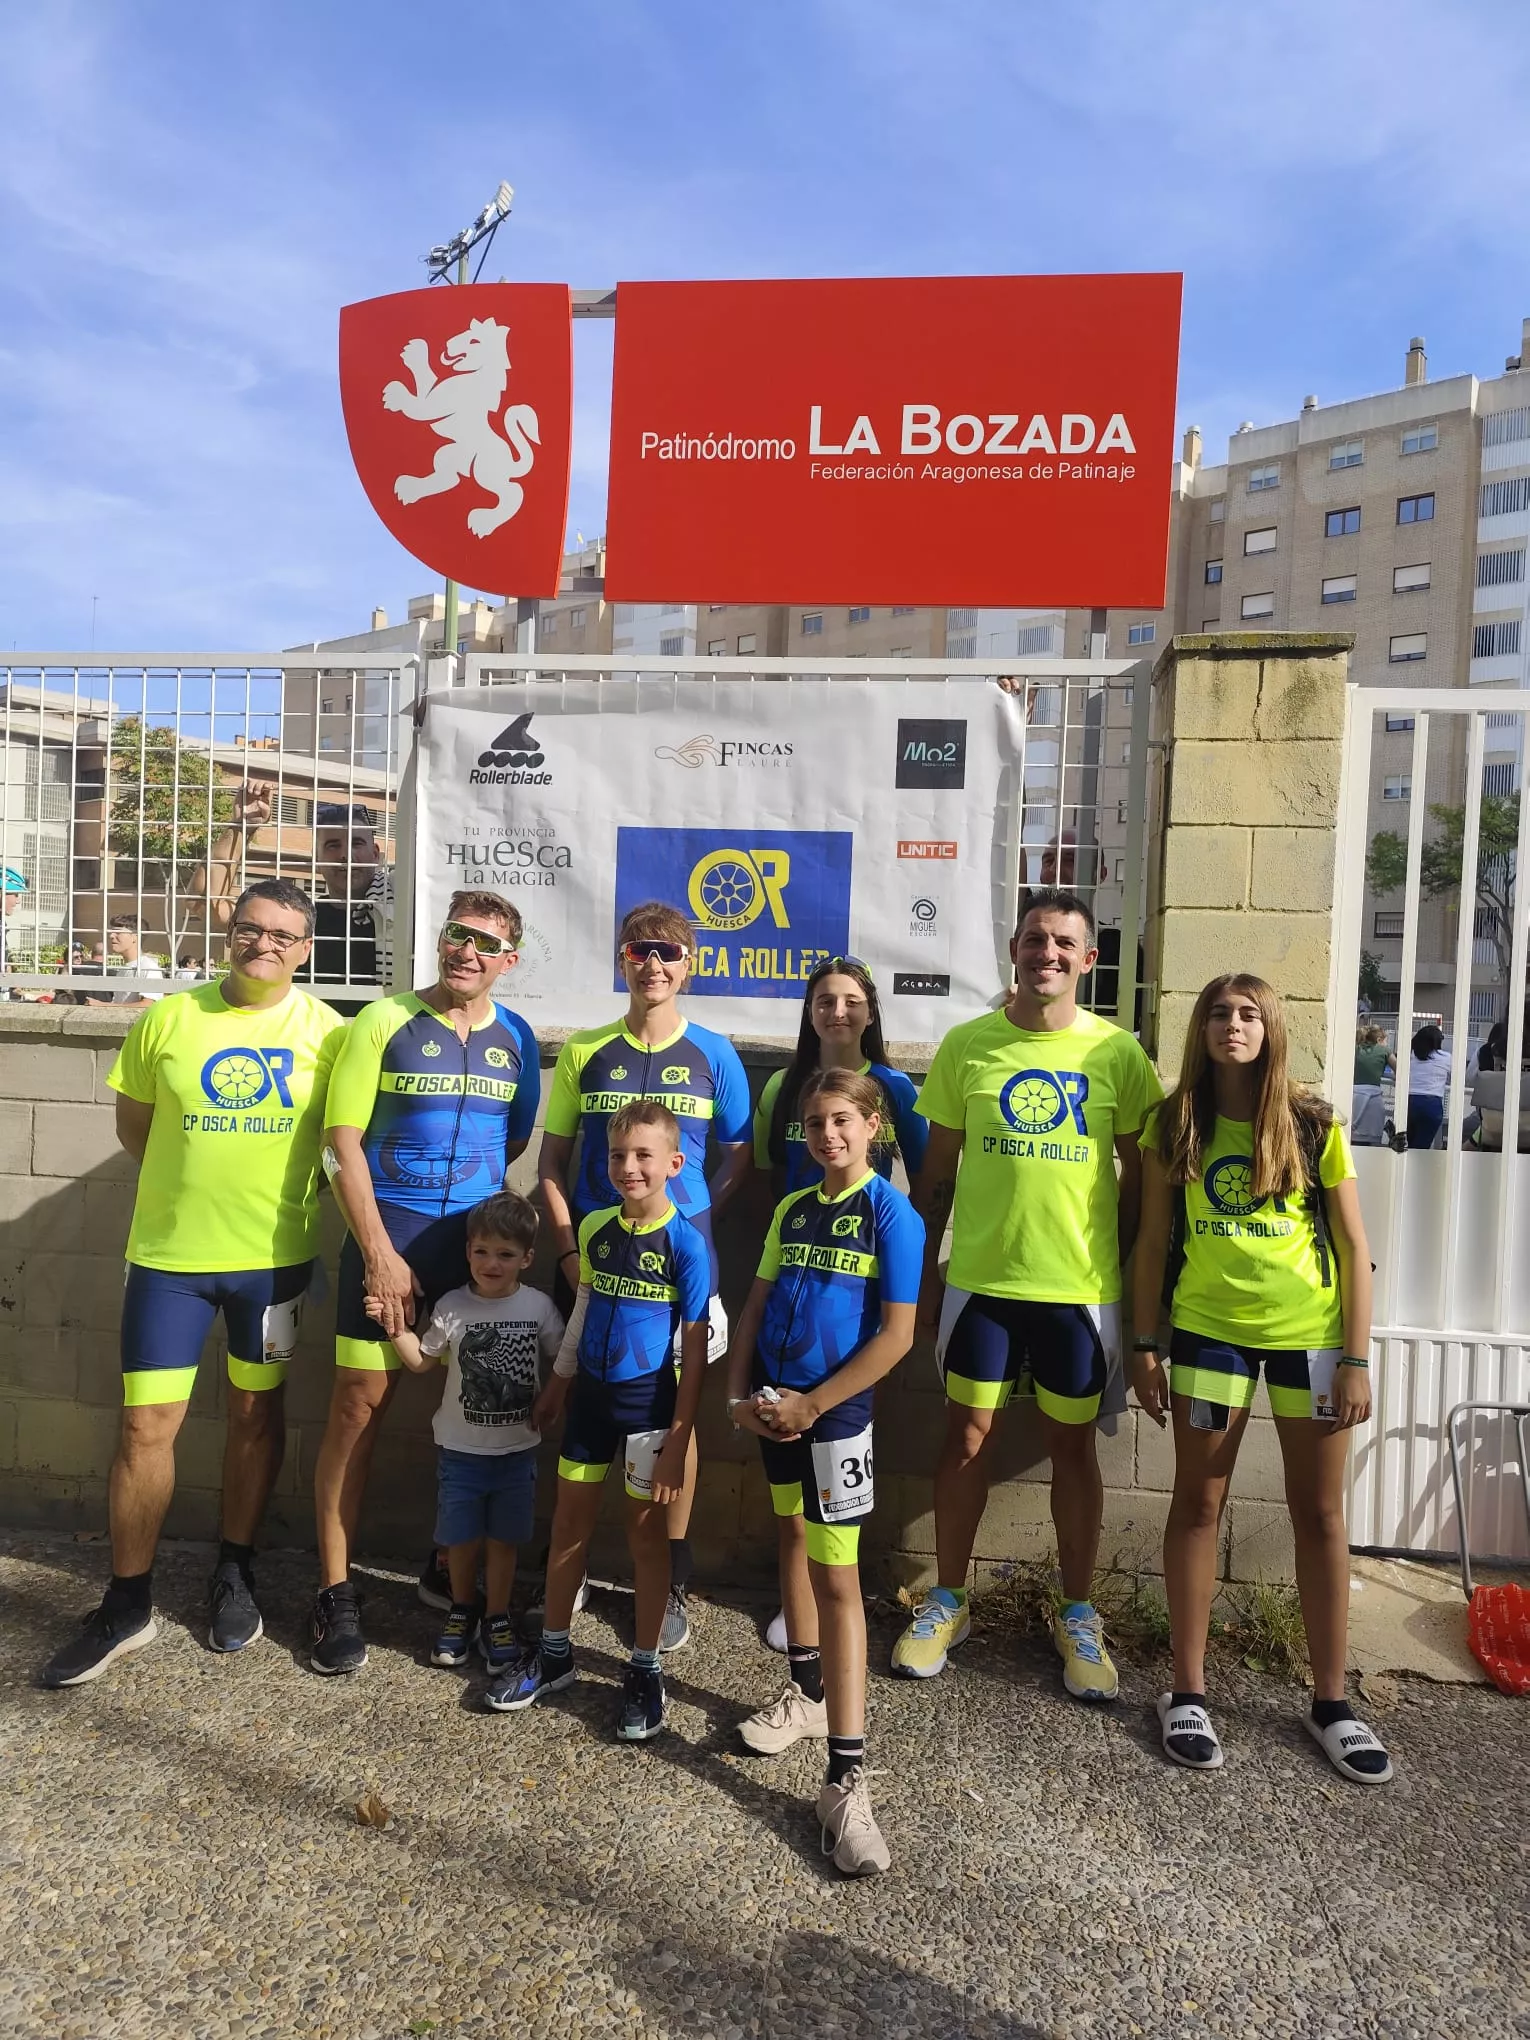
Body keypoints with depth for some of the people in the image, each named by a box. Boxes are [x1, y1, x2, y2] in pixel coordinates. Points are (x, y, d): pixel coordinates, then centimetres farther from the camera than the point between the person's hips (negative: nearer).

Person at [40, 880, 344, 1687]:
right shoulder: (169, 1018, -2)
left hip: (273, 1255, 0)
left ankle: (234, 1577, 33)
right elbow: (133, 1123, 7)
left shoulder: (323, 1031, -5)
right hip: (169, 1254, 0)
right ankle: (127, 1604, 22)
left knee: (256, 1412, 14)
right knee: (145, 1425, 3)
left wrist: (294, 1191, -3)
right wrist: (195, 1183, 2)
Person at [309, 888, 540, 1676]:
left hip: (480, 1241, 3)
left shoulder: (516, 1038, 5)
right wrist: (381, 1250, -11)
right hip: (387, 1235, -3)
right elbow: (342, 1143, -7)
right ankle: (335, 1591, 16)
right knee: (360, 1404, 2)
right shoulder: (384, 1023, -4)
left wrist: (477, 1193, 1)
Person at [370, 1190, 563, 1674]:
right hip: (461, 1448, 0)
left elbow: (563, 1360, 3)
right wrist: (396, 1326, -9)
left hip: (518, 1448, 0)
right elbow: (421, 1361, 3)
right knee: (461, 1538, 11)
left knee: (503, 1539, 11)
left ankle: (496, 1618, 29)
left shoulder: (539, 1307, -9)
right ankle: (463, 1609, 35)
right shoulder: (453, 1307, -9)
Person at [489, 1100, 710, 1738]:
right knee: (569, 1523, 15)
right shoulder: (594, 1228, -1)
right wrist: (556, 1386, 18)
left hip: (649, 1402, -5)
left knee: (646, 1531, 9)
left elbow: (695, 1348, -12)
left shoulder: (685, 1243, -15)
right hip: (591, 1394, 5)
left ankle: (644, 1668, 26)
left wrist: (677, 1441, -13)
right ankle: (554, 1653, 33)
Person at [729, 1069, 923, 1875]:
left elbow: (897, 1335, -15)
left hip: (833, 1412, -6)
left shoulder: (891, 1213, -10)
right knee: (792, 1540, 19)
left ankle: (846, 1777, 1)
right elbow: (756, 1307, 10)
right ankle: (807, 1692, 40)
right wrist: (739, 1394, -2)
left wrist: (811, 1406, -15)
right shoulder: (791, 1209, 7)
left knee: (836, 1573, -5)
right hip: (773, 1405, 6)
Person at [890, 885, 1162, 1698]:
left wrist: (1127, 1270, 3)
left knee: (1073, 1446, 12)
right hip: (981, 1280, 0)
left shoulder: (1117, 1053, -2)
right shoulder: (967, 1044, -1)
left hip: (1080, 1287, 0)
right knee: (967, 1437, 9)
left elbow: (1138, 1173, 5)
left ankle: (1078, 1615, 30)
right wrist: (922, 1274, 4)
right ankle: (946, 1601, 28)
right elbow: (938, 1170, 4)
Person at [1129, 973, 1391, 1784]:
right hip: (1208, 1330, 0)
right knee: (1198, 1503, 7)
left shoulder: (1313, 1125, -2)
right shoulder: (1173, 1125, 0)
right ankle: (1188, 1692, 20)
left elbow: (1354, 1247, 0)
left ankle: (1331, 1701, 25)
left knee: (1319, 1511, 9)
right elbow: (1153, 1241, 3)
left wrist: (1356, 1359, -4)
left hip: (1309, 1331, 0)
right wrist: (1144, 1345, 0)